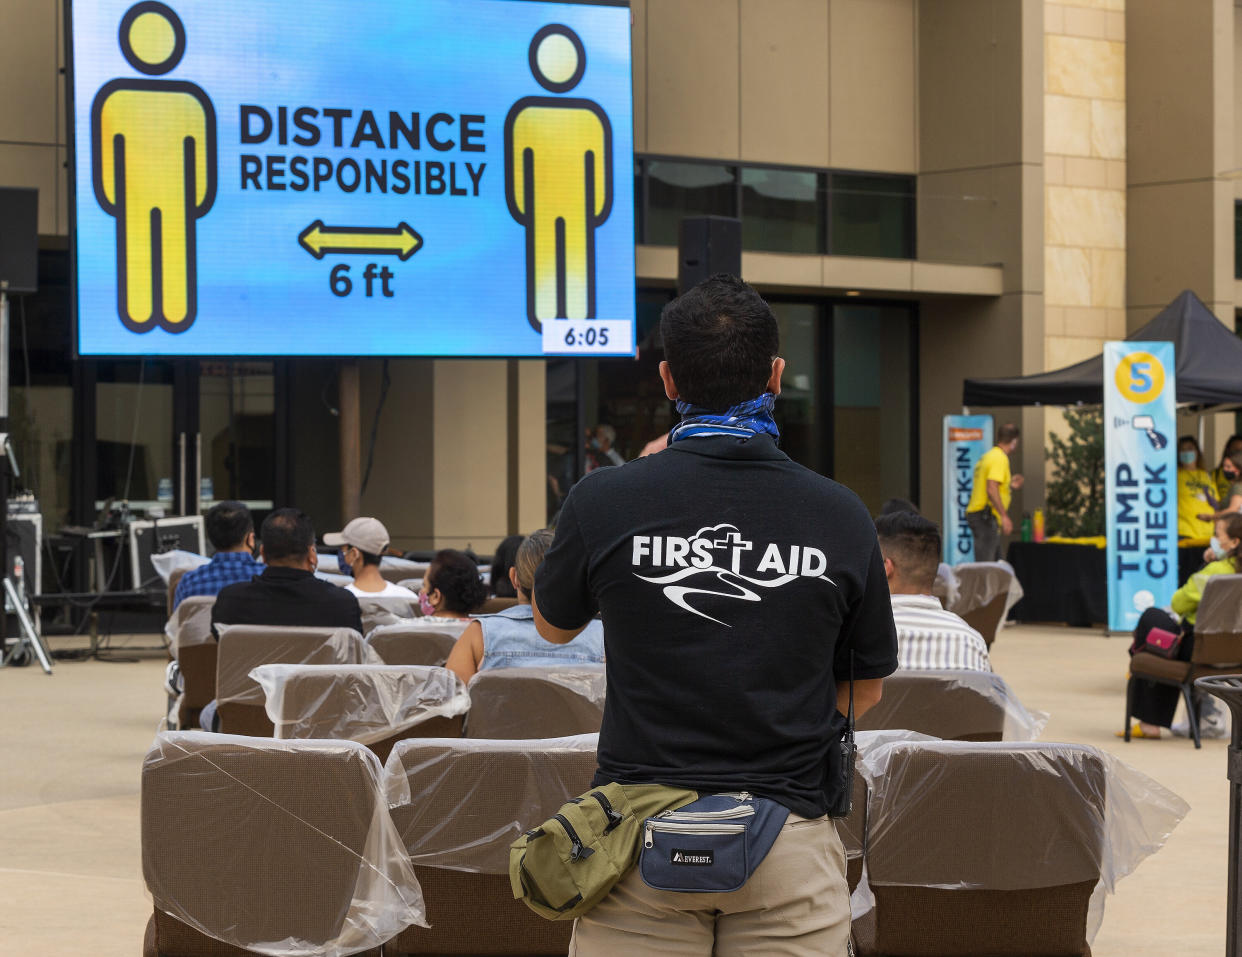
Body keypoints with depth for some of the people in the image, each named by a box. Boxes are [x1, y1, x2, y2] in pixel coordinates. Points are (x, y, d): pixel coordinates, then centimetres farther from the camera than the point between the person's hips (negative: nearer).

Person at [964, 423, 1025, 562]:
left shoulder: (987, 457, 19)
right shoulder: (1000, 458, -11)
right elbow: (991, 490, -23)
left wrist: (1010, 486, 26)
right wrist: (1004, 516, -24)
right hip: (986, 518, -10)